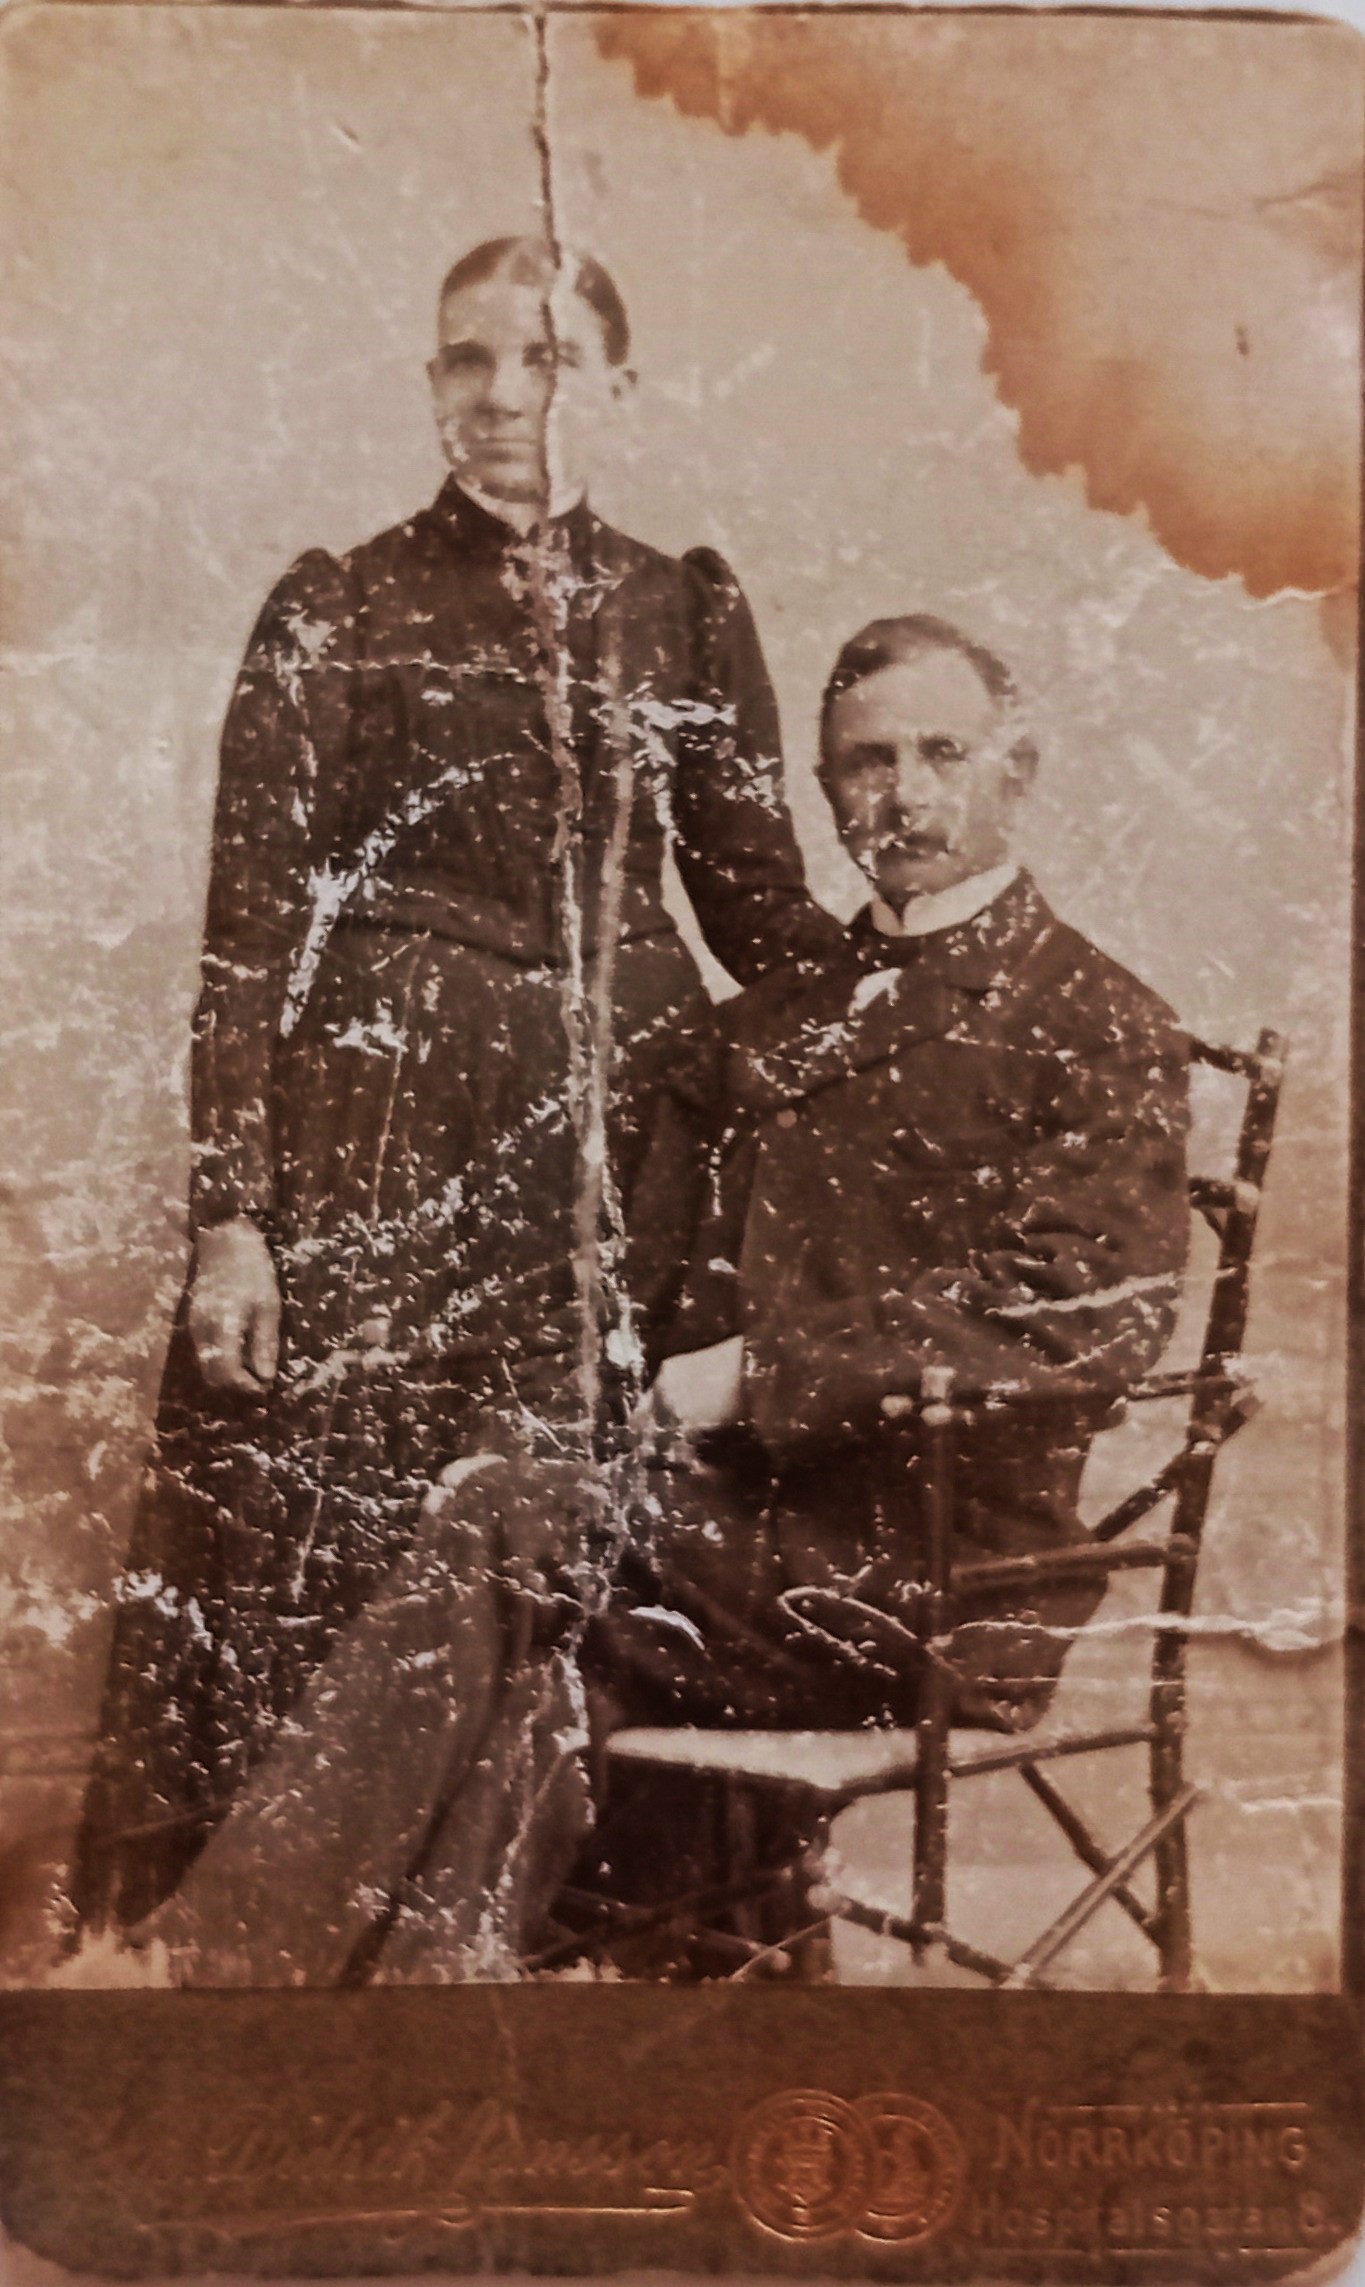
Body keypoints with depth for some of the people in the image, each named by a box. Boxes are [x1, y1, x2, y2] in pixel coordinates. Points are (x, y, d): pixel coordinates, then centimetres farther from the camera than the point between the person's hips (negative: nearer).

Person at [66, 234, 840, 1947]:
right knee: (305, 1562, 2)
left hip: (613, 1157, 3)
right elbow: (250, 928, -3)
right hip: (375, 1149, -2)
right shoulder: (337, 612, 2)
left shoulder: (685, 613, 10)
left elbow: (760, 902, 12)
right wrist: (231, 1215, -10)